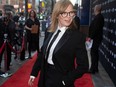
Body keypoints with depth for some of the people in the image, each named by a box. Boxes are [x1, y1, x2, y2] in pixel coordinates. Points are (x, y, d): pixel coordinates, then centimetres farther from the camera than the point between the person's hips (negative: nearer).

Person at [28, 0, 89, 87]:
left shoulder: (78, 36, -16)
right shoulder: (52, 32, 2)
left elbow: (83, 66, -16)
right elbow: (43, 53, 8)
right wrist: (34, 73, 6)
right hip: (45, 78, 6)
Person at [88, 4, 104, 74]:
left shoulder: (98, 17, -18)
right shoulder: (100, 17, 13)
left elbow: (95, 29, -23)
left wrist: (91, 37, -20)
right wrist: (90, 37, 17)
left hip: (95, 38, -10)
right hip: (97, 38, 10)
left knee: (93, 53, -5)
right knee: (95, 52, 15)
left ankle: (93, 69, 0)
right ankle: (95, 68, 24)